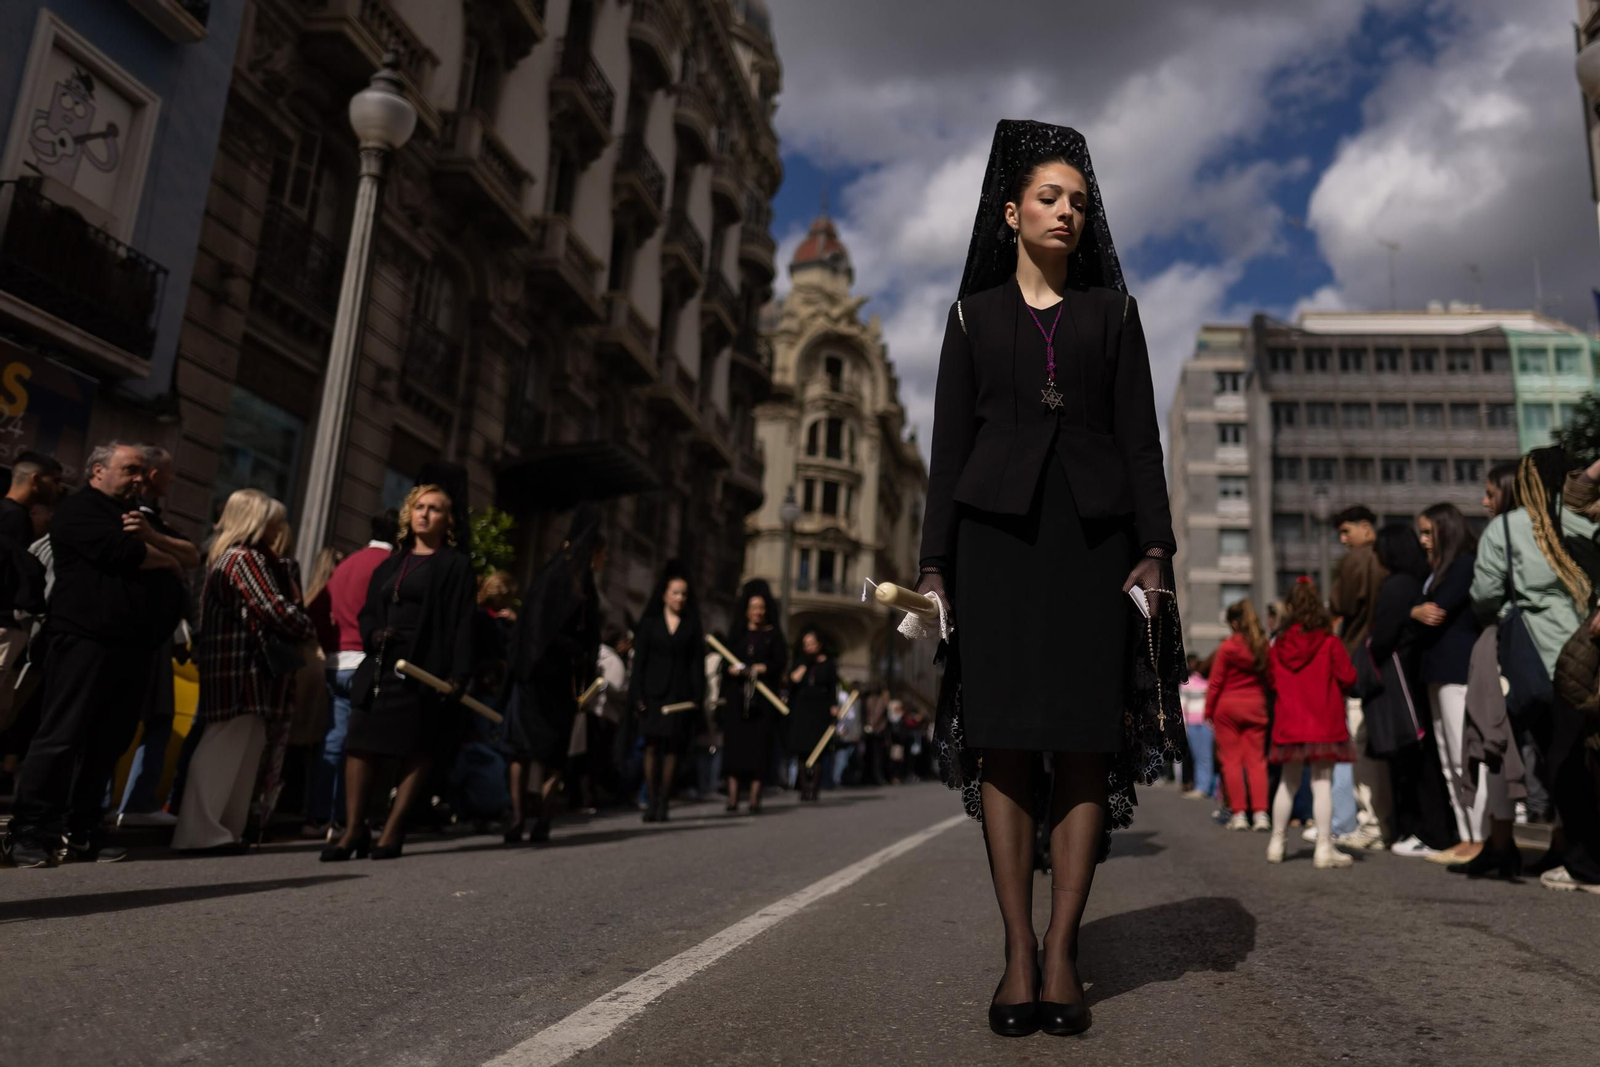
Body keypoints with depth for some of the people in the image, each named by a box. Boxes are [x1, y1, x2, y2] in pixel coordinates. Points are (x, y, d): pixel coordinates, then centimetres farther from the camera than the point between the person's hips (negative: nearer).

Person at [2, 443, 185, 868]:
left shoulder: (137, 516, 26)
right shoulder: (78, 510, 0)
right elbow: (120, 553, -16)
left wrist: (151, 537, -2)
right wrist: (165, 561, 2)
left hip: (135, 648, 7)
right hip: (86, 639, -7)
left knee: (108, 742, 6)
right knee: (62, 737, -7)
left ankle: (83, 830, 12)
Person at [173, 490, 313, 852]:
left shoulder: (225, 556, 20)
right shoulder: (248, 558, -11)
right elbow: (276, 609, -15)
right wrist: (308, 628, 0)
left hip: (231, 666, 10)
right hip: (242, 668, -10)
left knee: (241, 750, 11)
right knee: (225, 749, -6)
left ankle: (224, 828, 15)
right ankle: (201, 831, -2)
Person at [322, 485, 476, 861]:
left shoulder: (456, 565, 5)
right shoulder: (390, 566, 21)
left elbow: (462, 622, -4)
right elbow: (368, 613, 20)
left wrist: (458, 674, -14)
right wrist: (373, 634, -4)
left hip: (424, 669, -5)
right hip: (381, 665, 5)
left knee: (416, 747, -4)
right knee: (360, 742, -4)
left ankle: (393, 830, 3)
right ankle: (354, 829, -1)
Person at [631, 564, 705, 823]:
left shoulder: (691, 625, 11)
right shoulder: (649, 622, 8)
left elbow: (697, 662, 6)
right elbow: (639, 659, 3)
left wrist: (697, 695, -3)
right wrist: (638, 693, -6)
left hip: (680, 693, 1)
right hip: (653, 692, -1)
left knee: (672, 747, 0)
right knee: (652, 746, -5)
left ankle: (663, 802, 6)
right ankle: (652, 801, 0)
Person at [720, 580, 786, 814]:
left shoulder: (774, 634, 11)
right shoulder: (737, 634, 15)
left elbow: (781, 661, 1)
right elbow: (725, 664, 10)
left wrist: (764, 668, -17)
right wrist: (732, 670, -12)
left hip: (762, 698, -1)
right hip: (736, 696, 1)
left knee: (758, 745, -5)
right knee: (734, 743, -5)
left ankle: (754, 799, -4)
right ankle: (733, 798, -4)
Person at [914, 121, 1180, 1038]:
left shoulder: (1113, 311, 16)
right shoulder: (974, 314, 14)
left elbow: (1140, 438, 9)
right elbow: (950, 445, 9)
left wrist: (1155, 549, -4)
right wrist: (936, 565, 1)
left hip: (1093, 532, 1)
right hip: (998, 529, 0)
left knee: (1086, 741, -4)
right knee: (1004, 740, -6)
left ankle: (1062, 950, 2)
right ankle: (1018, 953, 0)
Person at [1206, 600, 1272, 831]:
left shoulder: (1227, 647, -10)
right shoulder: (1264, 646, 1)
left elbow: (1215, 682, -7)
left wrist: (1208, 710, 1)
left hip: (1227, 707, -3)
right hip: (1256, 706, 3)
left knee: (1232, 760, 3)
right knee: (1256, 760, 6)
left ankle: (1239, 813, 1)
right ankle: (1260, 813, 1)